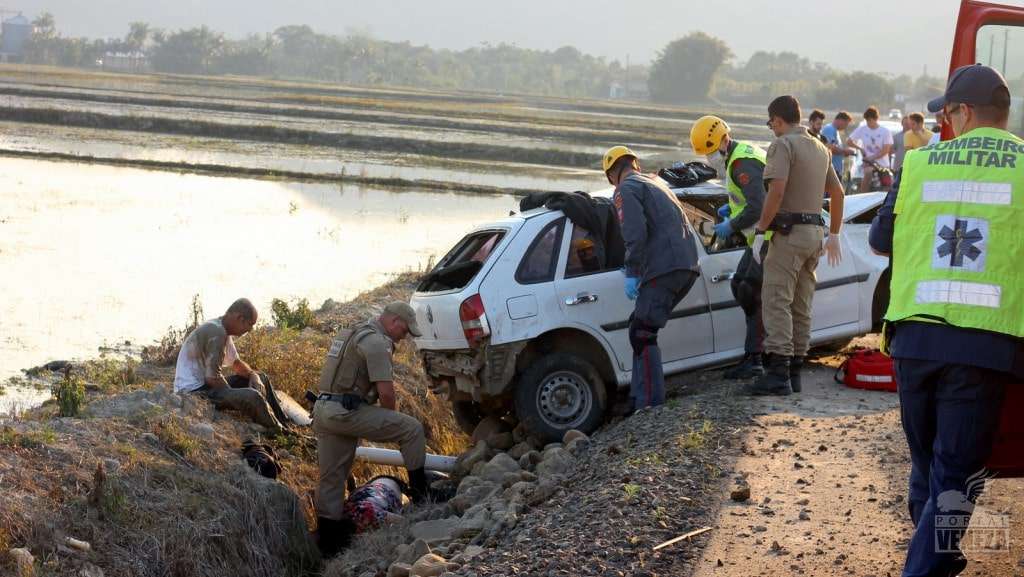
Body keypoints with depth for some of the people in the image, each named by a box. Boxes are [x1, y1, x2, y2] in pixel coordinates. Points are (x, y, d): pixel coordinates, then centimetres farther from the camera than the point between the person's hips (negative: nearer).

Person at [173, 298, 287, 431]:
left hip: (206, 383, 11)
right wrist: (235, 395, -13)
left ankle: (284, 424, 16)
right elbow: (212, 378, -26)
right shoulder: (216, 332, -23)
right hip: (193, 390, -11)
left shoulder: (224, 330, 8)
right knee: (252, 397, -29)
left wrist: (253, 375, 2)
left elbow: (236, 362, 22)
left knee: (262, 379, 16)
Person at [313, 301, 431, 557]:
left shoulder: (353, 334, 22)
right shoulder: (377, 342, -11)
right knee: (411, 429, -3)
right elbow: (386, 392, -16)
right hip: (346, 411, -10)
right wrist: (391, 419, 4)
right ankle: (420, 495, 4)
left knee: (331, 478, 13)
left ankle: (327, 544, 17)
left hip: (323, 410, 10)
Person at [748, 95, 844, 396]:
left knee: (777, 302, -10)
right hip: (815, 232, 8)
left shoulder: (783, 145, -9)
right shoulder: (820, 148, 18)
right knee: (801, 306, 11)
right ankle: (795, 371, 12)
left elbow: (776, 191, -21)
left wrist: (760, 230, -16)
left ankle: (778, 373, -17)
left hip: (790, 232, -8)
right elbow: (837, 193, 23)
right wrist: (834, 235, 29)